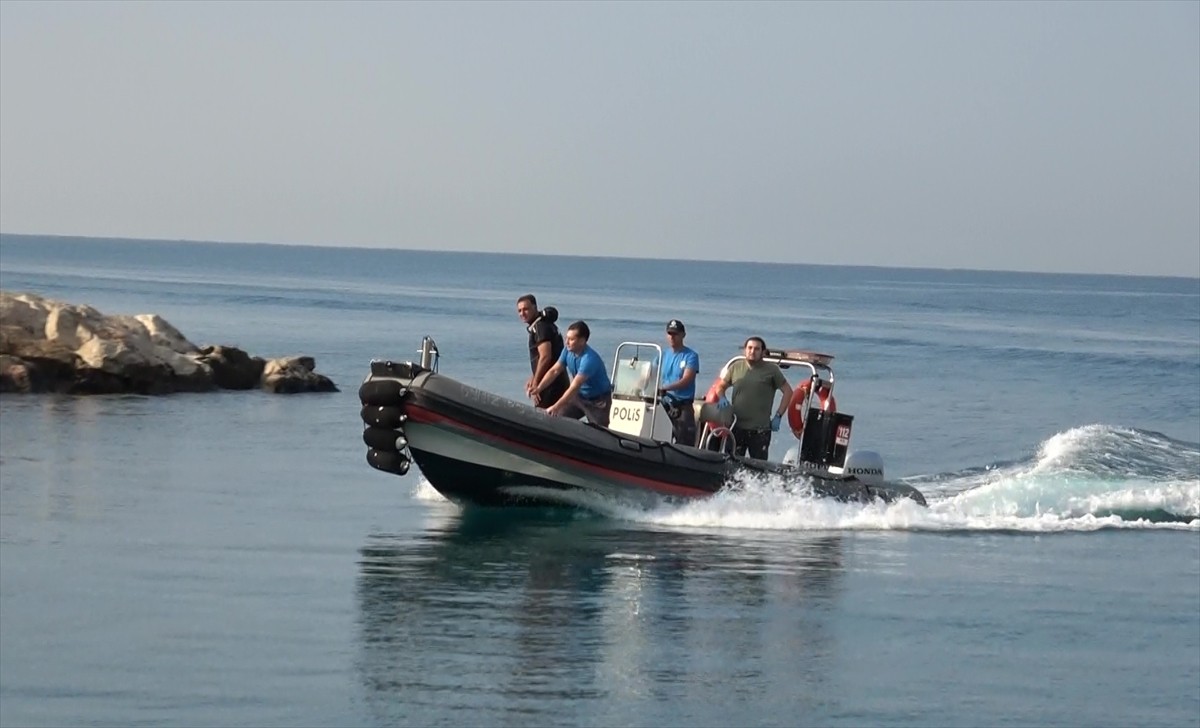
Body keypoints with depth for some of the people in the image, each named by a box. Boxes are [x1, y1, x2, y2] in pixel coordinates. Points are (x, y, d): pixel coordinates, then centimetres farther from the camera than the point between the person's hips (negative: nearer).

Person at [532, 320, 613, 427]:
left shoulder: (589, 359, -34)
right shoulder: (568, 351, -9)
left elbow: (574, 388, -38)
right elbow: (554, 371, -3)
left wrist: (556, 407, -42)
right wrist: (538, 388, -18)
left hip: (597, 401, -7)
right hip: (579, 396, 7)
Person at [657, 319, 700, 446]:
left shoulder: (691, 356, -2)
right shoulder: (663, 355, 15)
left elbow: (686, 380, -14)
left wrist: (665, 388, -28)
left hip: (682, 407, -5)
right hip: (663, 405, 5)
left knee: (685, 444, -8)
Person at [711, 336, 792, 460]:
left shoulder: (771, 370, 1)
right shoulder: (736, 367, 10)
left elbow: (788, 392, 3)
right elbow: (721, 386, 20)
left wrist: (778, 416, -2)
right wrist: (721, 398, -3)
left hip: (760, 430, -3)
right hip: (736, 427, 3)